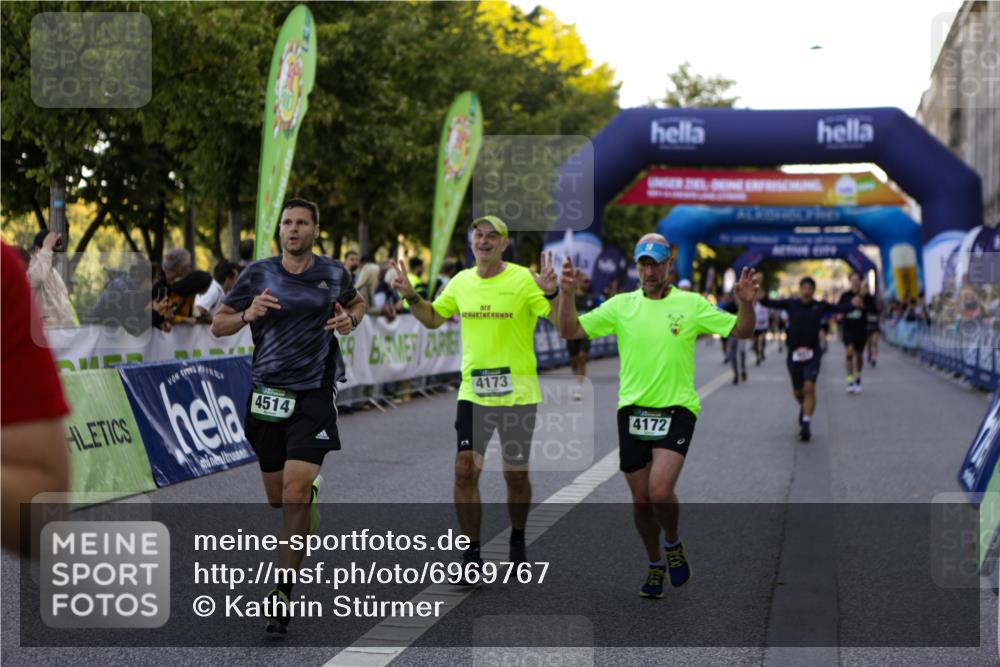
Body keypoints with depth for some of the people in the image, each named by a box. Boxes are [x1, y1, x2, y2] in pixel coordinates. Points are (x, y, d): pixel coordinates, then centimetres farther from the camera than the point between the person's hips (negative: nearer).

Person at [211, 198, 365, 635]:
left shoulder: (334, 273, 3)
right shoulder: (257, 274, 1)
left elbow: (356, 303, 24)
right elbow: (218, 325, 5)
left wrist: (351, 321, 1)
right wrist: (247, 315, -15)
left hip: (314, 395, -2)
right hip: (268, 393, 2)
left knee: (295, 492, -17)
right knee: (277, 498, 11)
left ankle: (282, 594, -12)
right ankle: (312, 488, 50)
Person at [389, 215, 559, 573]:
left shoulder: (524, 279, -8)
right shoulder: (461, 281, 6)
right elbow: (433, 319, 21)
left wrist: (551, 292, -30)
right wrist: (410, 295, 5)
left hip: (518, 393, -3)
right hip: (472, 392, 3)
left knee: (516, 475, 8)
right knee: (465, 470, -6)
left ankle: (517, 540, 33)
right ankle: (471, 554, 5)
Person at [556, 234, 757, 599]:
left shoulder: (692, 304, 1)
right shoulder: (621, 305, 4)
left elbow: (741, 331, 2)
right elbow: (570, 330, 1)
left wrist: (746, 303, -18)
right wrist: (566, 292, -15)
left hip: (676, 410, -2)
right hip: (632, 412, 3)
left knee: (661, 491, -19)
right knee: (641, 500, 8)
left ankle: (673, 545, 13)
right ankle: (655, 565, 30)